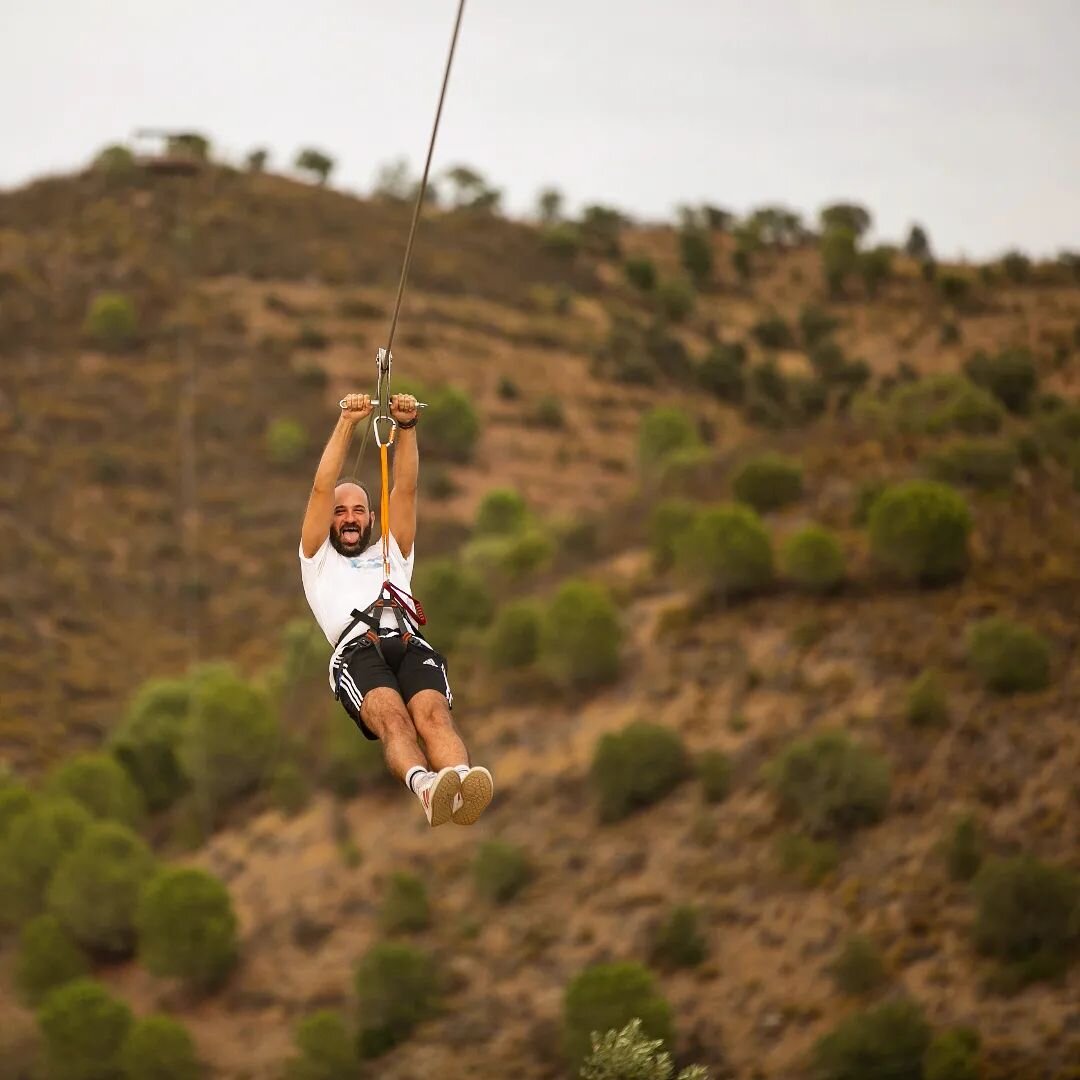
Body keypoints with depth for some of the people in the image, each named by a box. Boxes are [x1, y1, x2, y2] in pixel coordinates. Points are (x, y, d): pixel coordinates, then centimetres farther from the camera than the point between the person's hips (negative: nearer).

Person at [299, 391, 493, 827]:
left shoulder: (391, 554, 40)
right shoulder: (319, 559, 33)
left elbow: (405, 489, 28)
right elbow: (321, 490, 22)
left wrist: (407, 427, 15)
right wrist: (347, 424, 16)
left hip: (410, 644, 3)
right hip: (358, 650, -2)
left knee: (432, 712, -33)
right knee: (391, 715, -37)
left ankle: (460, 779, -66)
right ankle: (424, 784, -69)